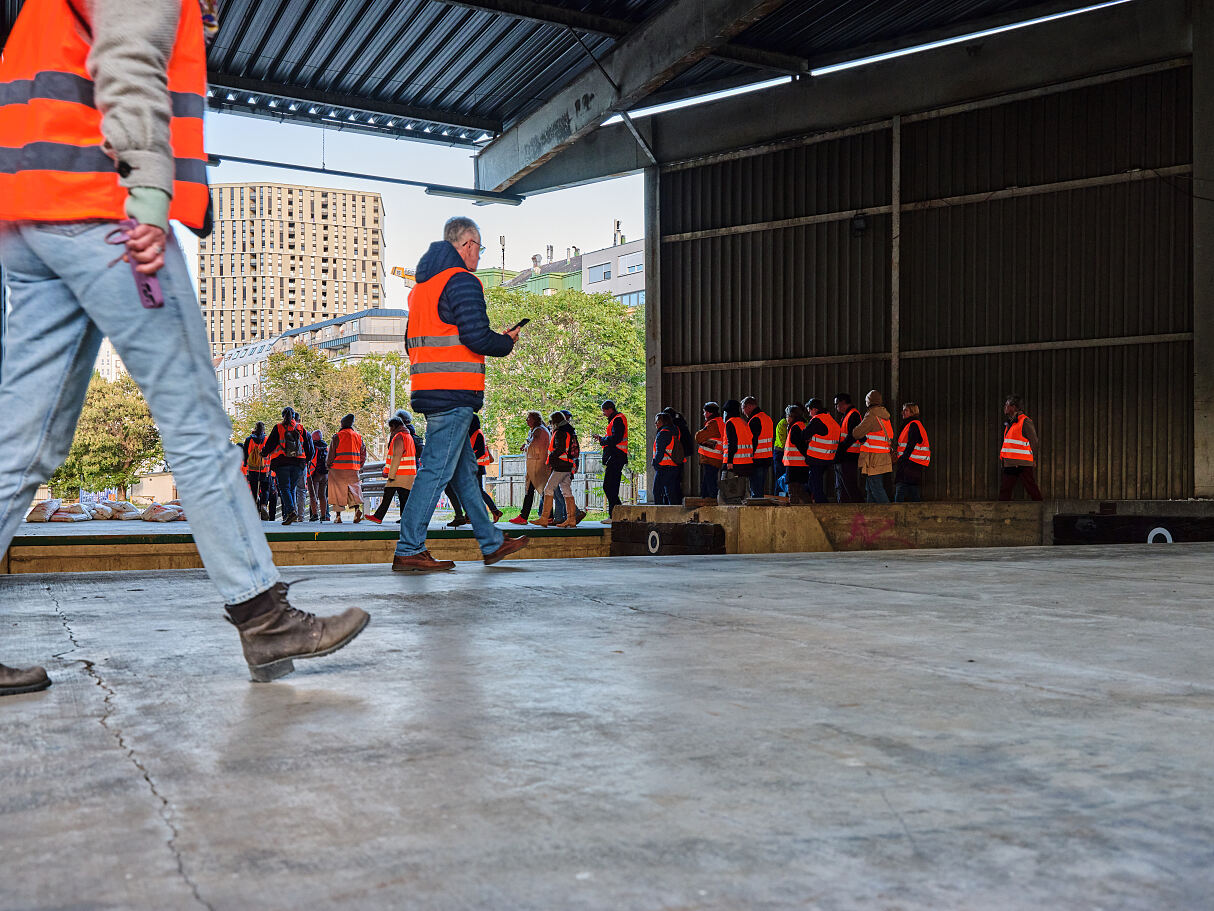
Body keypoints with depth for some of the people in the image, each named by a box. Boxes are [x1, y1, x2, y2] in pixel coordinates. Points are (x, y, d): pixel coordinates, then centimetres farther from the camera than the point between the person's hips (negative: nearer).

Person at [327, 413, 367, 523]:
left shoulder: (337, 436, -4)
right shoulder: (358, 436, 9)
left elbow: (331, 454, -5)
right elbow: (363, 454, 10)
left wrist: (329, 465, 8)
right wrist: (359, 466, 17)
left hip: (338, 469, -3)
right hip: (354, 469, 3)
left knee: (338, 492, 3)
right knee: (354, 490, 8)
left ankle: (338, 516, 3)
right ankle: (357, 508, -16)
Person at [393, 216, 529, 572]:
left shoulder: (422, 285, 21)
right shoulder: (462, 281, -8)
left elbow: (413, 341, 23)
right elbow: (476, 337, -18)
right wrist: (507, 343, 1)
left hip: (427, 391, 10)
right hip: (454, 394, -10)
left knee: (464, 469, 14)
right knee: (436, 470, -7)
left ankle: (492, 543, 22)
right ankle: (409, 551, -5)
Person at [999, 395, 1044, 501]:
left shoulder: (1025, 421, -9)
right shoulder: (1009, 423, 18)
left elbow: (1034, 441, -8)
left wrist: (1033, 459, -8)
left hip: (1022, 464, -9)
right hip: (1010, 464, 9)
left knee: (1032, 488, -4)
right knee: (1004, 489, 8)